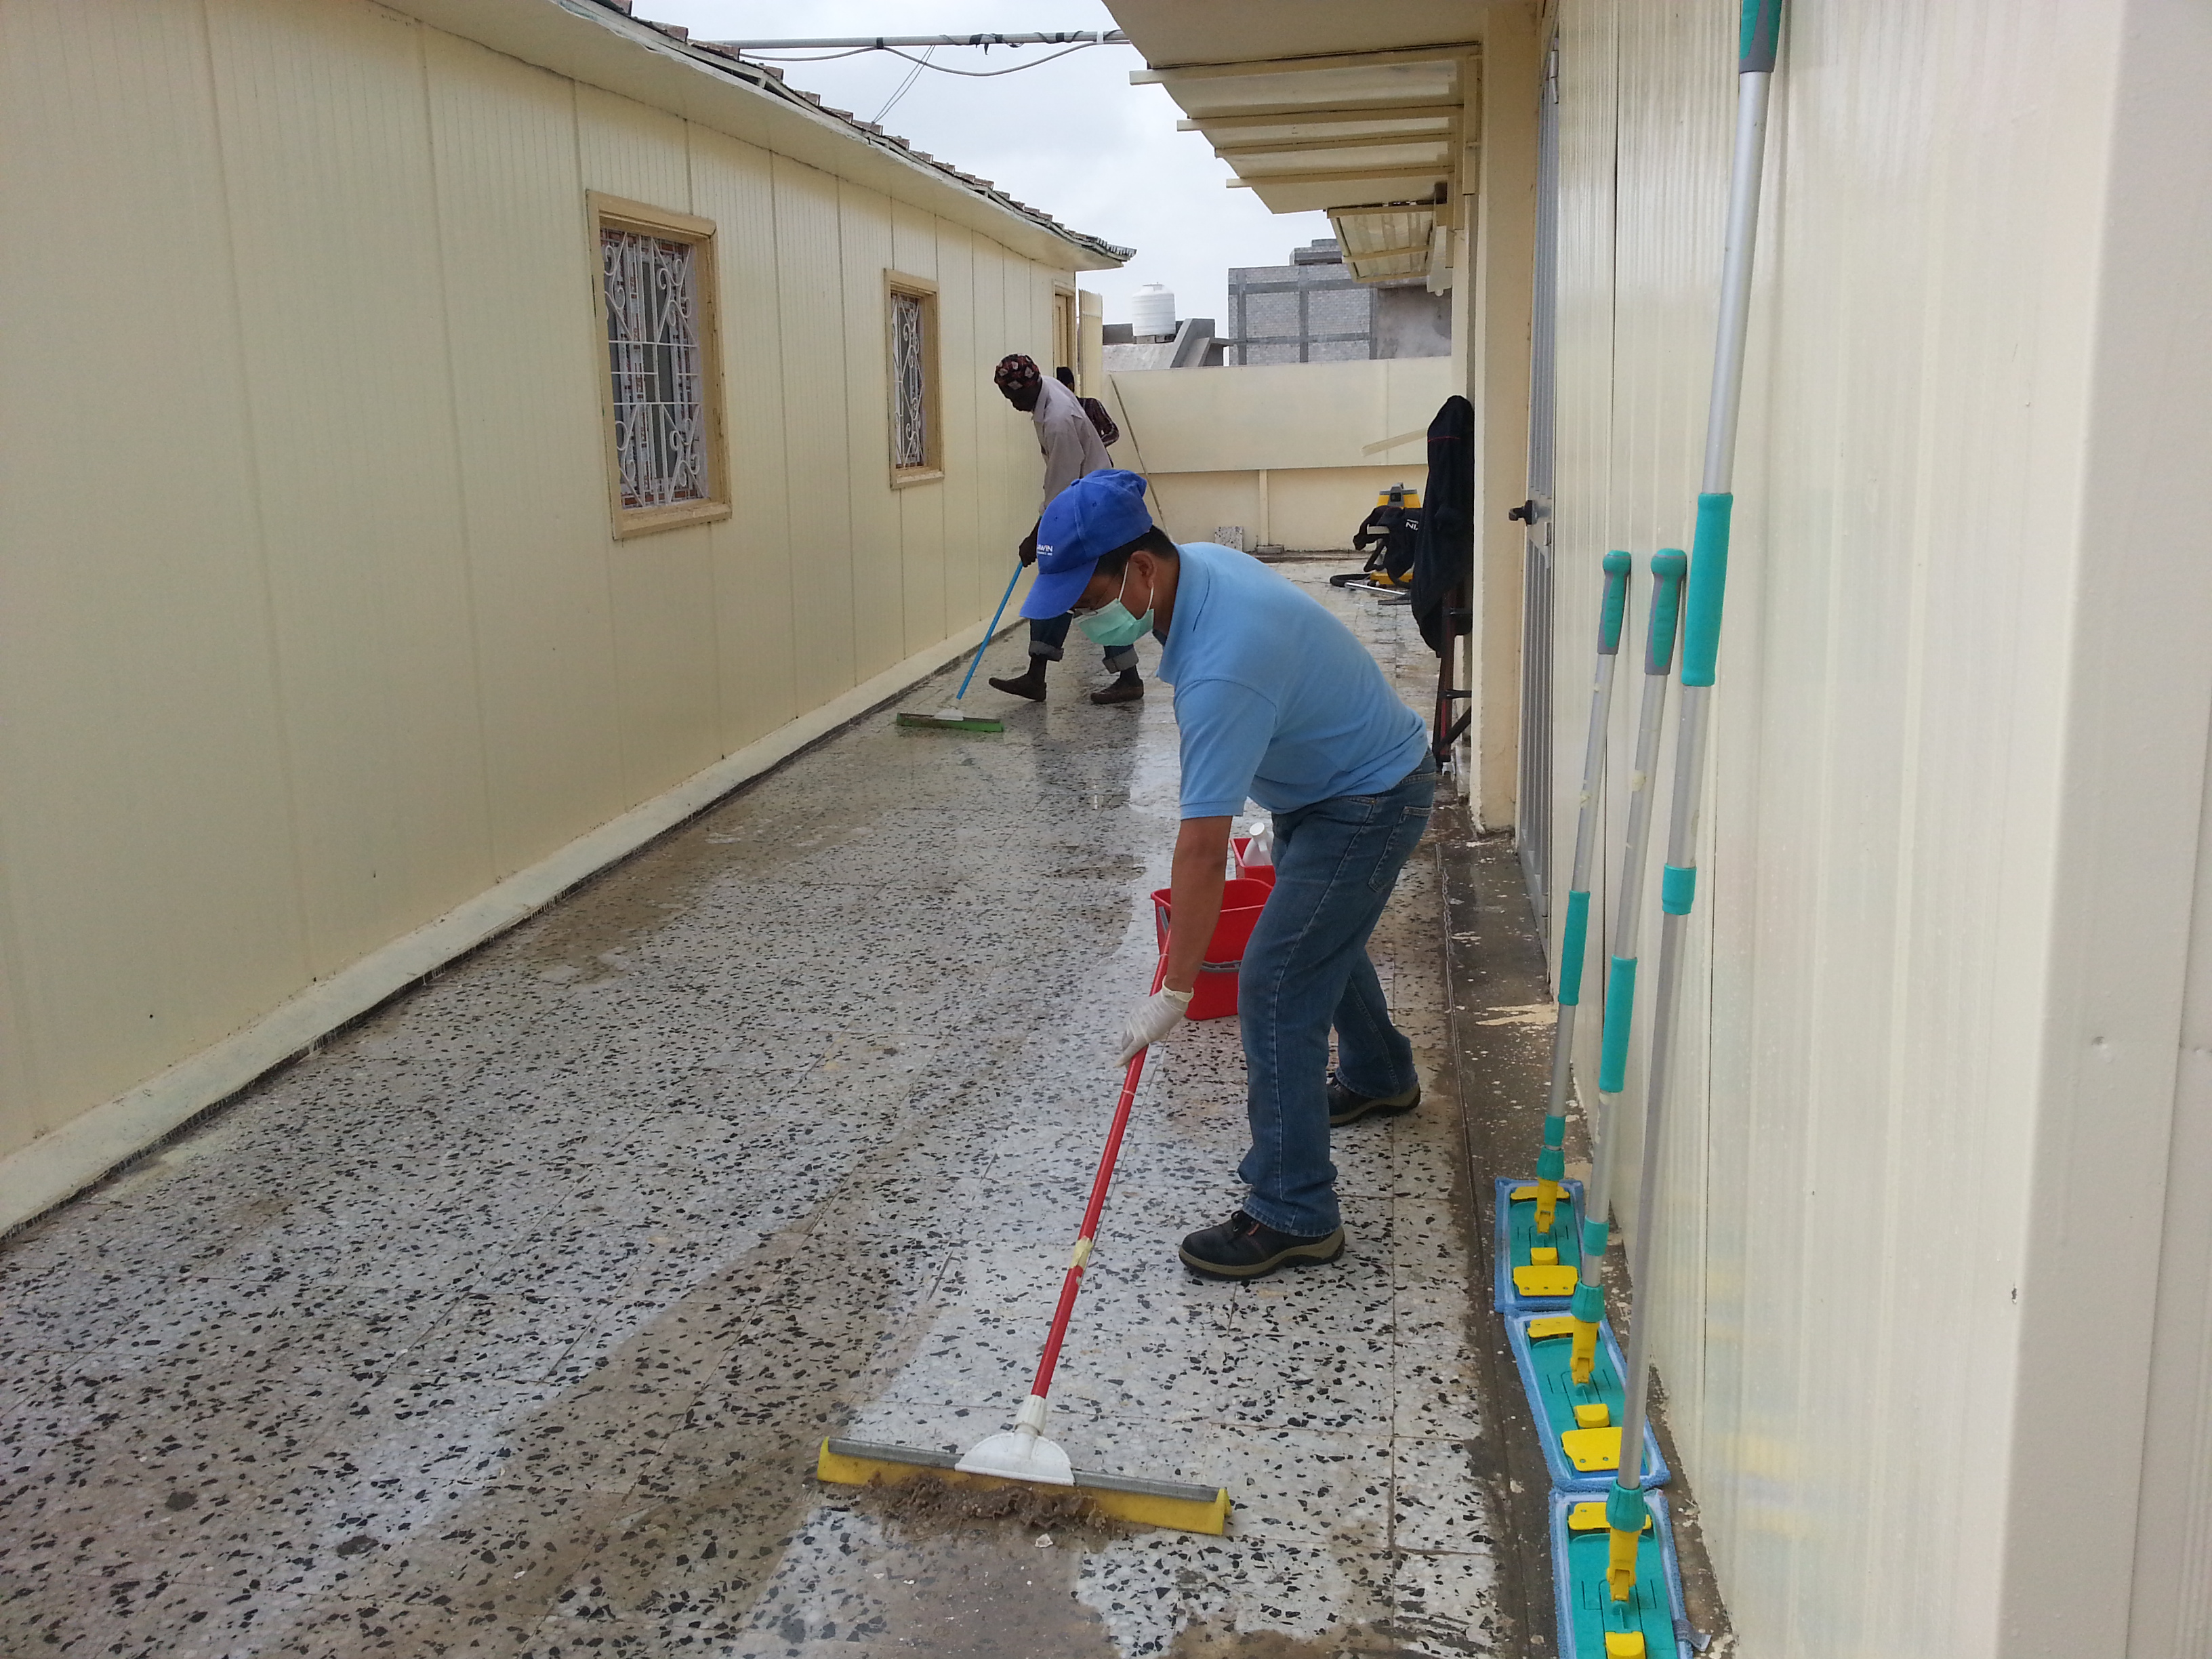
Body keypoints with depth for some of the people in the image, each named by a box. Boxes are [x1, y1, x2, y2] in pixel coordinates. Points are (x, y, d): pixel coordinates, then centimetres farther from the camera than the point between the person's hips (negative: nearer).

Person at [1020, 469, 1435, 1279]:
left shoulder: (1220, 667, -38)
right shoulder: (1198, 562, -9)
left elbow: (1203, 849, -35)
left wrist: (1175, 991, -29)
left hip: (1369, 801, -10)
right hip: (1319, 779, 10)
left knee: (1276, 985, -13)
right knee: (1321, 933, 28)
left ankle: (1292, 1214, -5)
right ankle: (1378, 1075, 55)